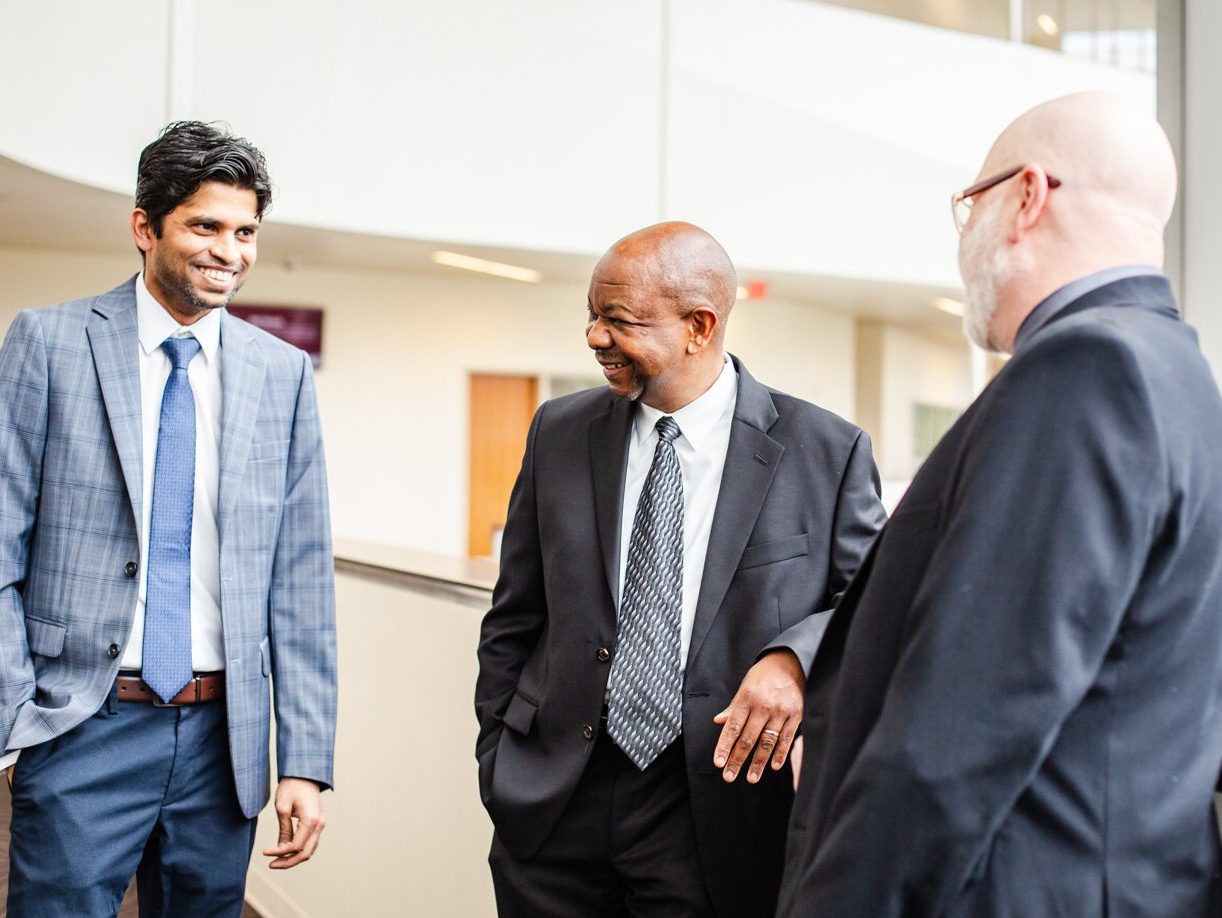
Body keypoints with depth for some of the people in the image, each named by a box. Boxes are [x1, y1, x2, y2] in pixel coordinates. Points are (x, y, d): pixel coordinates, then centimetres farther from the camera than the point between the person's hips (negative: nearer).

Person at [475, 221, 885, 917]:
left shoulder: (827, 451, -6)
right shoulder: (559, 433, 4)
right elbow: (515, 618, 10)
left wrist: (794, 658, -18)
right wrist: (496, 758, 7)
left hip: (716, 808, -2)